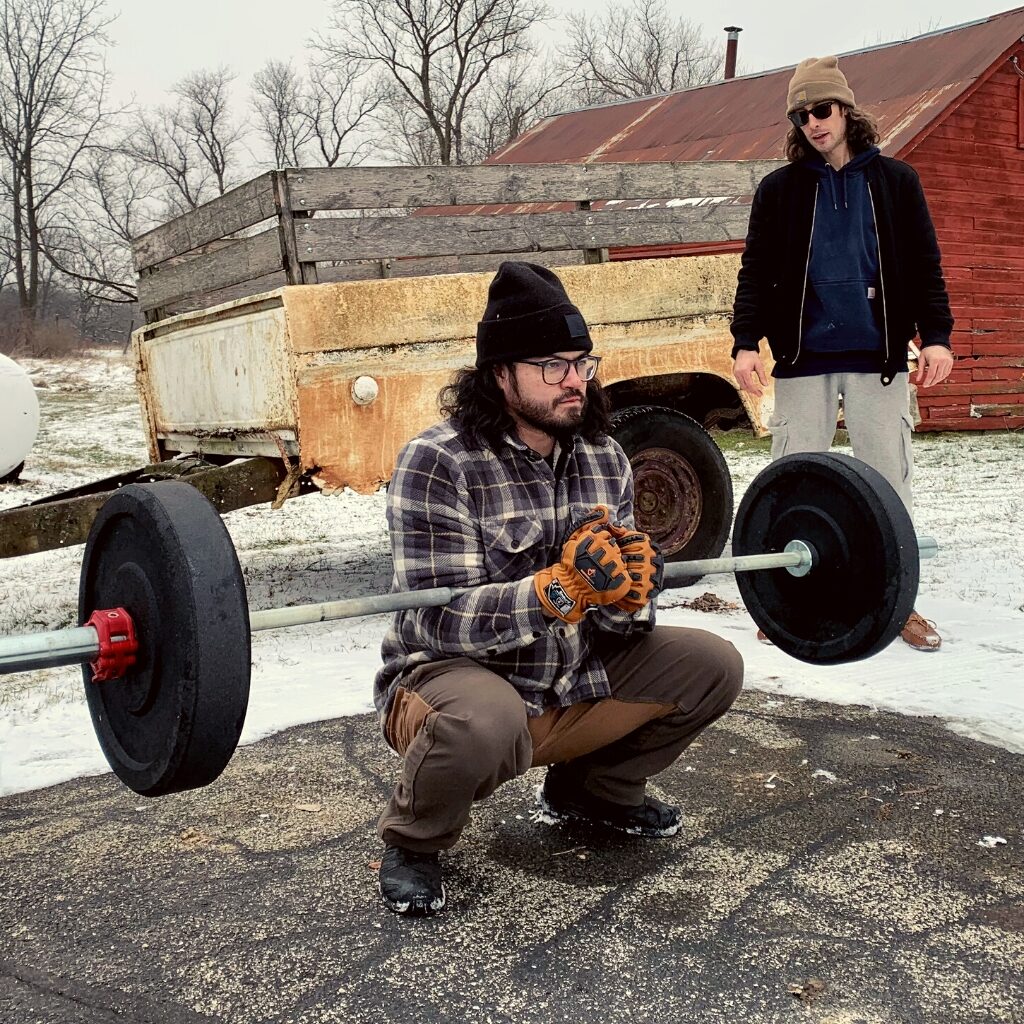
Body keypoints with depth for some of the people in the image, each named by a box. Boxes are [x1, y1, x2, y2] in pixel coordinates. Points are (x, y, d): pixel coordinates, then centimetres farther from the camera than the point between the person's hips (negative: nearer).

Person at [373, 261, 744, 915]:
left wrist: (629, 595, -24)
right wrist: (560, 588, -38)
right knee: (482, 725, -39)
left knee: (711, 666, -5)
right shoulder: (438, 462, -20)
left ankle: (592, 789, 18)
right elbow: (441, 621, -25)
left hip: (574, 684, 6)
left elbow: (616, 621, 1)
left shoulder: (605, 458, -1)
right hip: (457, 678, -6)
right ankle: (413, 842, -4)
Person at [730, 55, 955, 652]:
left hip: (878, 356, 0)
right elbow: (756, 273, 4)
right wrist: (746, 342, -9)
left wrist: (936, 336, -5)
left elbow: (925, 266, 6)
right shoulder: (780, 189, 8)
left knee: (889, 480, 4)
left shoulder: (896, 181, 8)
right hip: (804, 357, 0)